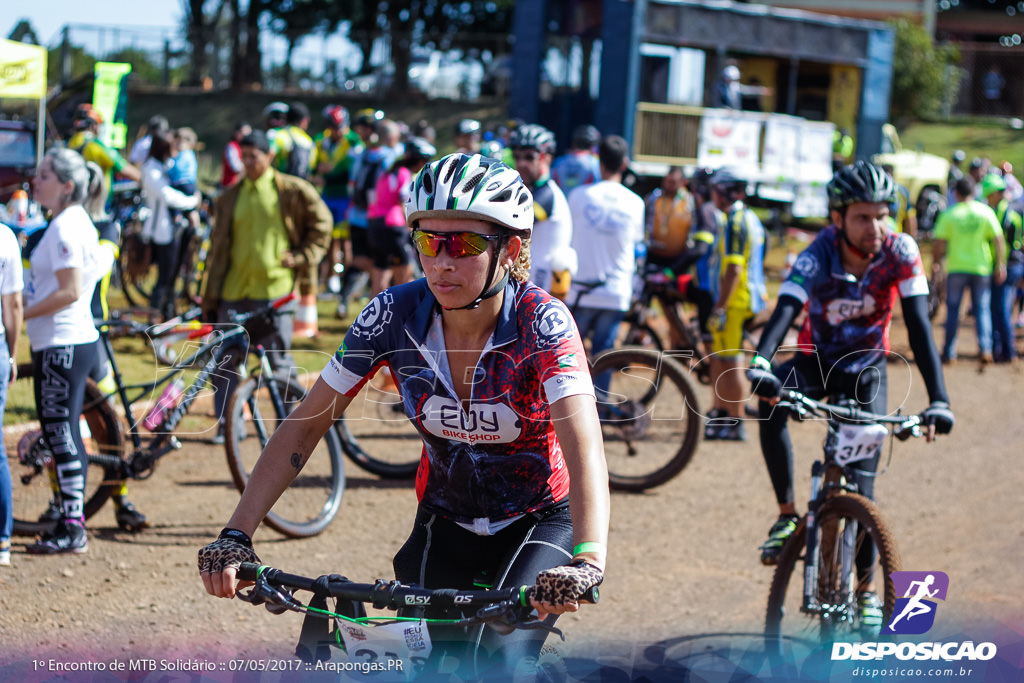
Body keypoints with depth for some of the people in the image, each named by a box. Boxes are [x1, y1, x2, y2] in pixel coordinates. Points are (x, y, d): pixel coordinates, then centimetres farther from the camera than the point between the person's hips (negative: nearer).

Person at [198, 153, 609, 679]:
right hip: (446, 520, 3)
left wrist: (587, 563, -55)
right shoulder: (395, 315, -17)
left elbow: (583, 445, -38)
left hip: (540, 520, -3)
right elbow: (306, 424, -15)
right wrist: (236, 536, -25)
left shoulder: (540, 321, -25)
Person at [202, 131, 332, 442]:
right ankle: (226, 425, 10)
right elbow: (218, 247, 13)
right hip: (234, 289, 4)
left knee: (278, 359, -1)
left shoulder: (291, 190, 1)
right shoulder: (231, 197, 12)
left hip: (274, 287, -4)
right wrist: (211, 295, 9)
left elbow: (321, 222, 11)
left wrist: (301, 257, 1)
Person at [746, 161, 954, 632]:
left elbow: (919, 327, -27)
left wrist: (938, 400, -38)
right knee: (771, 401, -32)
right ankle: (787, 517, -17)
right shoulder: (818, 257, -27)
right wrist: (759, 366, -61)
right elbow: (785, 312, -42)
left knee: (862, 480, -8)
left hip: (866, 368, 0)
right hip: (816, 360, 0)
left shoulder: (900, 252, -24)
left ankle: (865, 586, 10)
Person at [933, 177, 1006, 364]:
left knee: (953, 309, 10)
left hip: (957, 268, -1)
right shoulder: (986, 212, -2)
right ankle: (985, 348, -8)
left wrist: (936, 260, 10)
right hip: (981, 268, 1)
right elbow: (998, 240, -4)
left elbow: (939, 243, -7)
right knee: (982, 309, 8)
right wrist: (1000, 265, 1)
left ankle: (949, 352, 11)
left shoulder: (949, 214, -5)